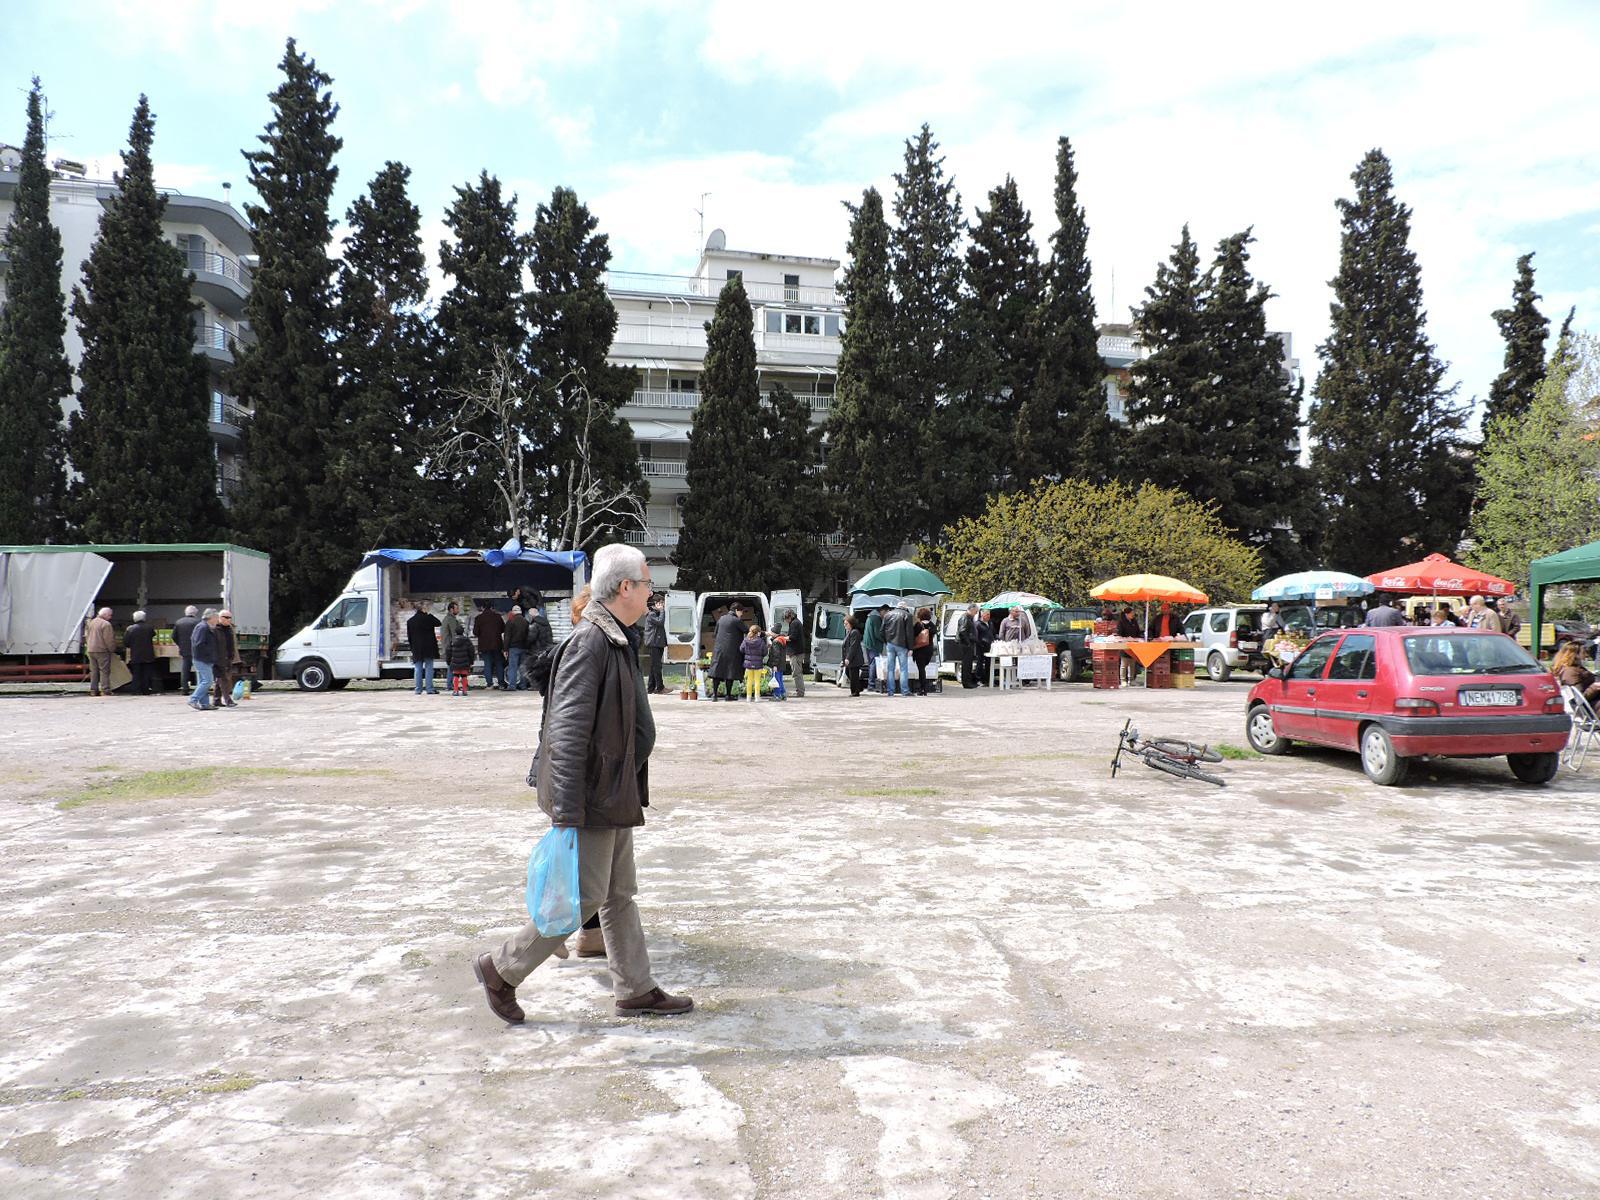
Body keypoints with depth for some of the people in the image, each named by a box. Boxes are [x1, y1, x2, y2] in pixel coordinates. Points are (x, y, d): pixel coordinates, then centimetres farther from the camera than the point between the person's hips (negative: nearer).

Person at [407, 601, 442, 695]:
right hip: (428, 648, -4)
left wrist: (412, 648, 16)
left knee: (418, 669, 7)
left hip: (416, 649, 4)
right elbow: (438, 623, 2)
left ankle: (418, 689, 7)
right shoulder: (428, 618, -10)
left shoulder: (410, 621, 7)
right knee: (429, 668, 0)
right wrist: (430, 615, 9)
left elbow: (409, 636, 10)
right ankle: (429, 688, -2)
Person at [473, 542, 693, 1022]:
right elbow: (567, 732, -26)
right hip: (591, 798, -10)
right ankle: (500, 969, 15)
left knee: (621, 894, 15)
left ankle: (635, 990, 26)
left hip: (613, 793, 10)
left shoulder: (612, 640, 12)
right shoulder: (589, 642, -21)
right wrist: (567, 814, -28)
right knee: (585, 895, -1)